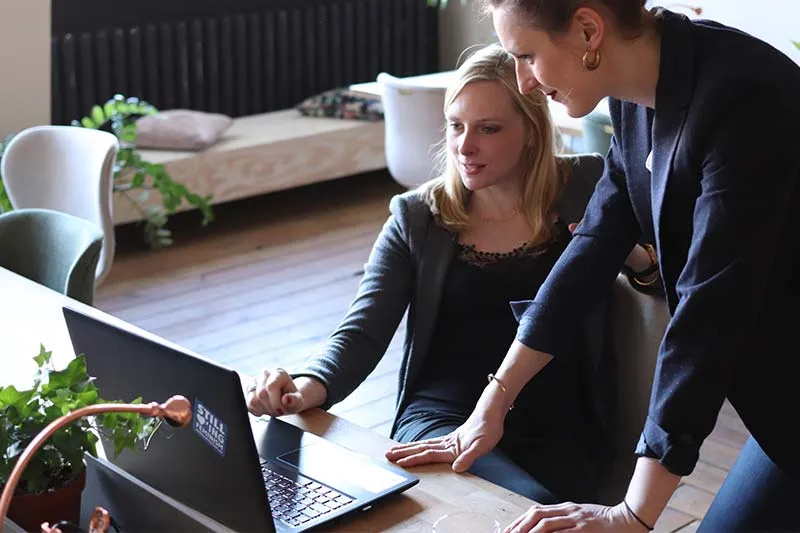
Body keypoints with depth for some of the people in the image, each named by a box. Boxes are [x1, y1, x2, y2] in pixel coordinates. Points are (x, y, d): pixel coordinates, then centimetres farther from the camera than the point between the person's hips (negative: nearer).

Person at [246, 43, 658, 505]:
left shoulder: (586, 191, 7)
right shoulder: (416, 217, 9)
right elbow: (362, 333, 2)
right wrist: (309, 387, -19)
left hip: (555, 430, 1)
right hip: (443, 417, 0)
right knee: (528, 504, -29)